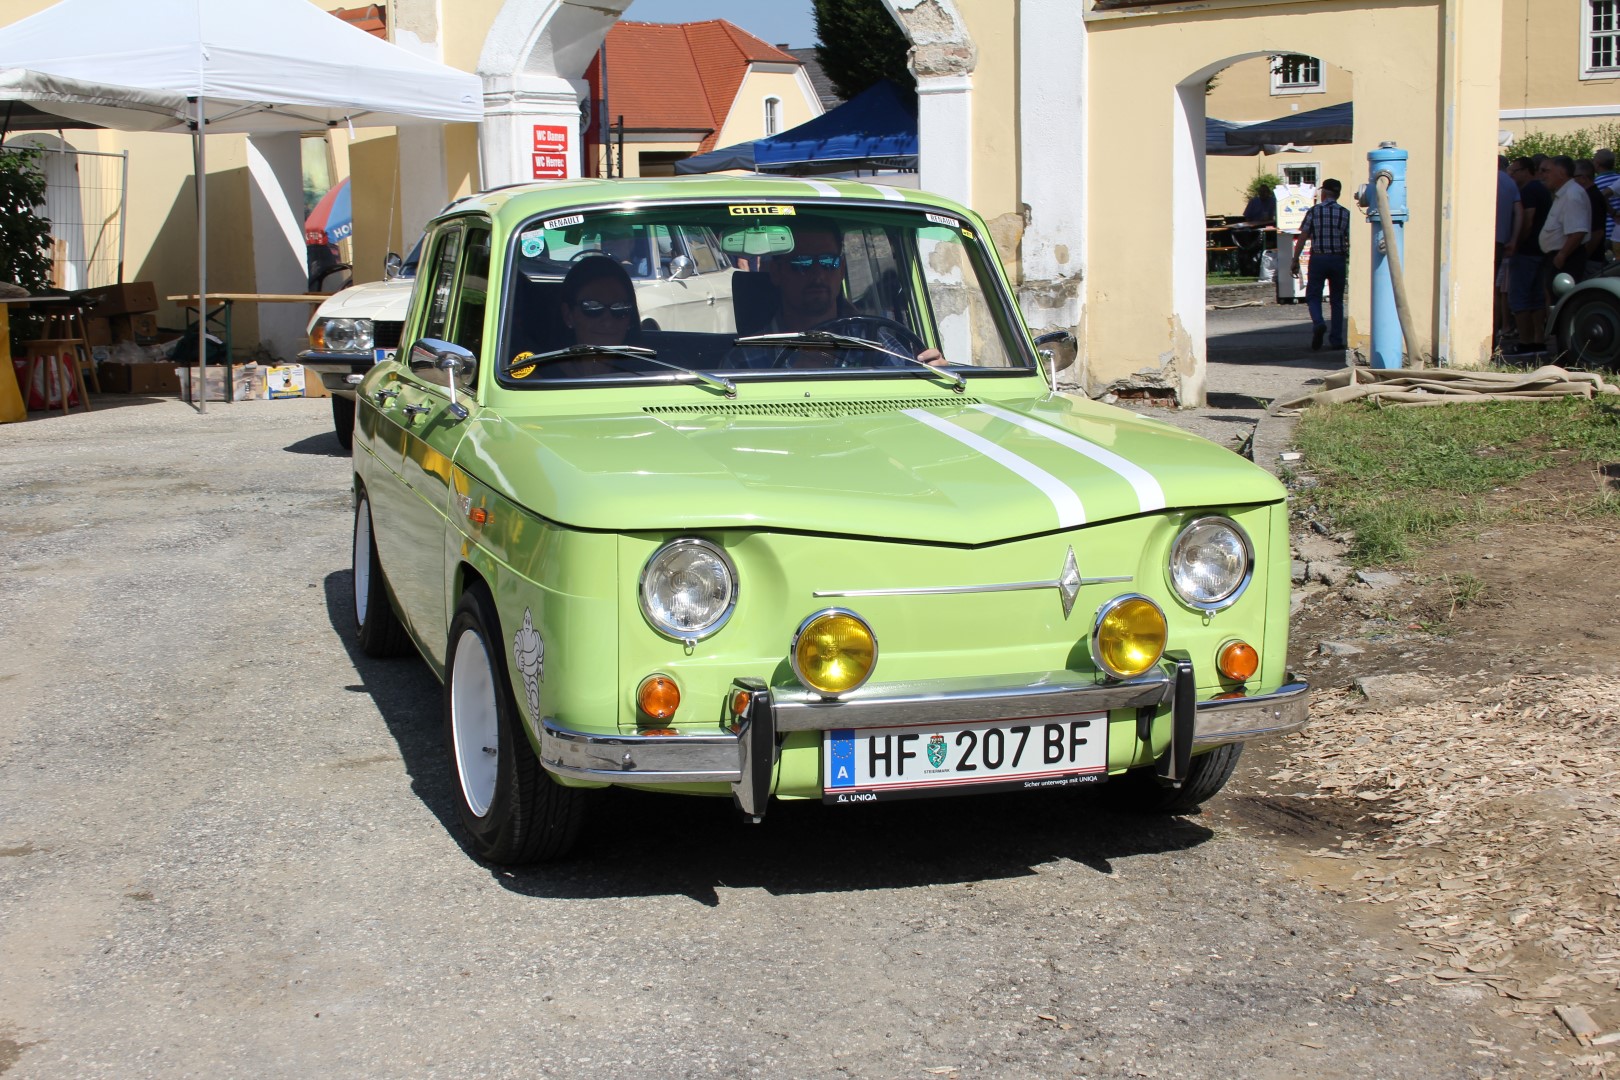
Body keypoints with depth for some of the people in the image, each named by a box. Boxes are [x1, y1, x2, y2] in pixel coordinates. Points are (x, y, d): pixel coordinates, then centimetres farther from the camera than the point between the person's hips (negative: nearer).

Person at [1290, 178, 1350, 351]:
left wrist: (1295, 260, 0)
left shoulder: (1314, 211, -2)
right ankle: (1336, 340, 9)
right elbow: (1350, 241, 1)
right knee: (1337, 300, 10)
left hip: (1318, 259, -2)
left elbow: (1302, 237, -5)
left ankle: (1318, 323, -20)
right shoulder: (1345, 213, 2)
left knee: (1313, 296, 8)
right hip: (1338, 259, 2)